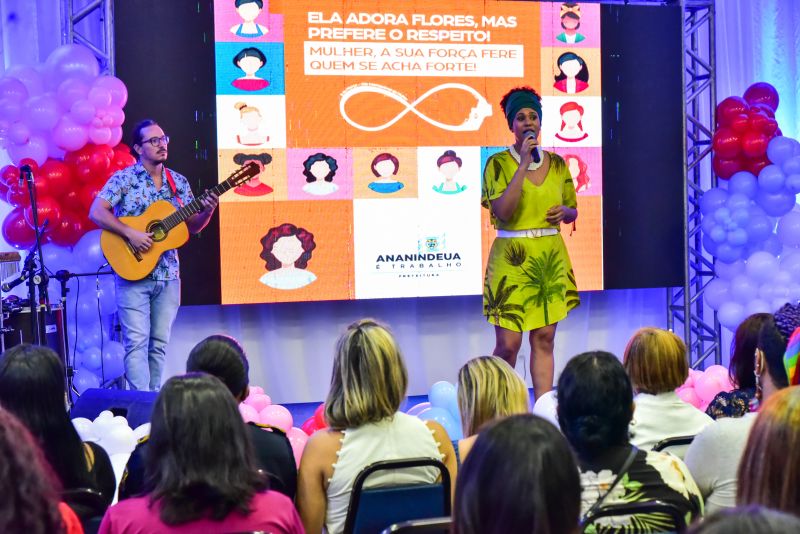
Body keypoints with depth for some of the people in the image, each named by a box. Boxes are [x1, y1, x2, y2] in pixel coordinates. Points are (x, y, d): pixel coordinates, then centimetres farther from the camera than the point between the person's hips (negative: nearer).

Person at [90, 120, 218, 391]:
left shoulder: (179, 182, 10)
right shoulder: (123, 179, -3)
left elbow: (193, 226, 13)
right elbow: (97, 212, -13)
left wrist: (207, 212, -8)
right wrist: (130, 233, -21)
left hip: (168, 275, 5)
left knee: (159, 343, 9)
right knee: (137, 342, -9)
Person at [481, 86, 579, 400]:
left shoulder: (557, 163, 9)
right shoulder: (499, 163, -4)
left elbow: (573, 211, 18)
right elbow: (502, 212, -17)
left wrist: (564, 212, -6)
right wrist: (524, 164, -17)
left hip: (551, 257, 4)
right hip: (512, 259, -4)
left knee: (544, 339, 5)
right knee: (508, 344, -4)